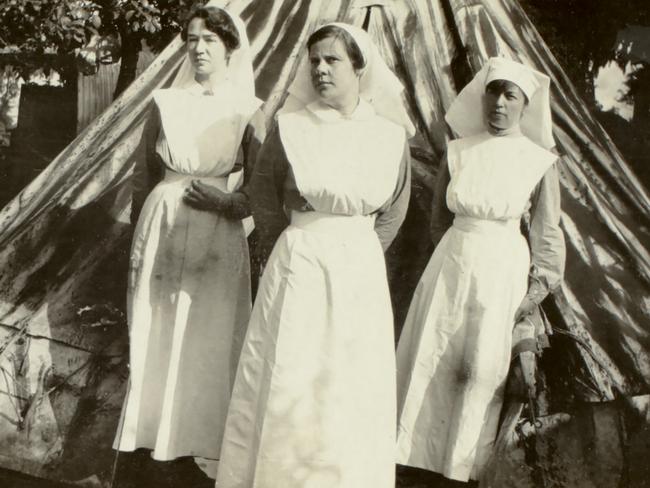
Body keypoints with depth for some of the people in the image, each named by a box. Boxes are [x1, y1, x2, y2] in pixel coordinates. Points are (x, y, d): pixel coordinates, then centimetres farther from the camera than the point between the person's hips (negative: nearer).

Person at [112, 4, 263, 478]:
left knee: (209, 338, 3)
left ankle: (204, 438, 17)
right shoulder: (166, 103, 6)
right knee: (156, 335, 6)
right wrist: (140, 234, 9)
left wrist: (229, 201, -16)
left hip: (217, 236, -1)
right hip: (162, 227, 2)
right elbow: (145, 173, 10)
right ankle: (155, 432, 20)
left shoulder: (247, 110, 1)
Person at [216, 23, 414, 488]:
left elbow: (395, 208, 10)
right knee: (286, 379, 4)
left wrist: (360, 253, 8)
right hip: (297, 266, -1)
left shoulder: (390, 135, -1)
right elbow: (263, 193, 4)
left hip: (360, 270, 2)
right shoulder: (290, 128, -6)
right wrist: (288, 249, 6)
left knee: (353, 386, 9)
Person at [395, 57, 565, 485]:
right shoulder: (458, 152, 1)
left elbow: (548, 232, -1)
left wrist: (539, 288, -5)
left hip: (503, 272, -2)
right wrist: (459, 254, 12)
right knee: (432, 363, 5)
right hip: (451, 266, 2)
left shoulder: (539, 161, -5)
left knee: (483, 371, 3)